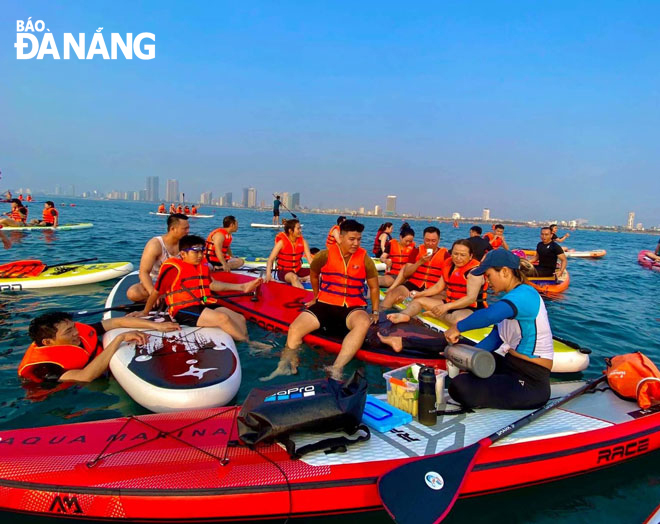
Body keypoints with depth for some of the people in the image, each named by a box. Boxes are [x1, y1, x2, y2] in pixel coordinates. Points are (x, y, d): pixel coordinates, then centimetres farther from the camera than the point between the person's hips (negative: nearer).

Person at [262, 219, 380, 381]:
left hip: (352, 307, -1)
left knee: (363, 323, -37)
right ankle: (285, 368, -19)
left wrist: (375, 312, 10)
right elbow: (314, 275, 21)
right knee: (295, 328, -22)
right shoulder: (325, 255, -1)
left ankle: (336, 370, -46)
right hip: (325, 304, 1)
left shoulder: (365, 259, 1)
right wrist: (316, 297, 29)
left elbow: (374, 287, 13)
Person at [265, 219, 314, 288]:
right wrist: (268, 274, -31)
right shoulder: (281, 242, -12)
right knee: (293, 277, -39)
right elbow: (270, 260, -14)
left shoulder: (302, 241, -1)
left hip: (298, 270, 5)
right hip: (284, 272, -5)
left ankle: (300, 279, -25)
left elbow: (309, 258, -6)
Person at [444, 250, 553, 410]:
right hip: (510, 366, 10)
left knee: (459, 387, -23)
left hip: (530, 383, -10)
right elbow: (494, 338, 7)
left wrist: (458, 327, -28)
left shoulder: (525, 294, -20)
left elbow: (490, 315, -42)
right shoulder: (512, 298, 12)